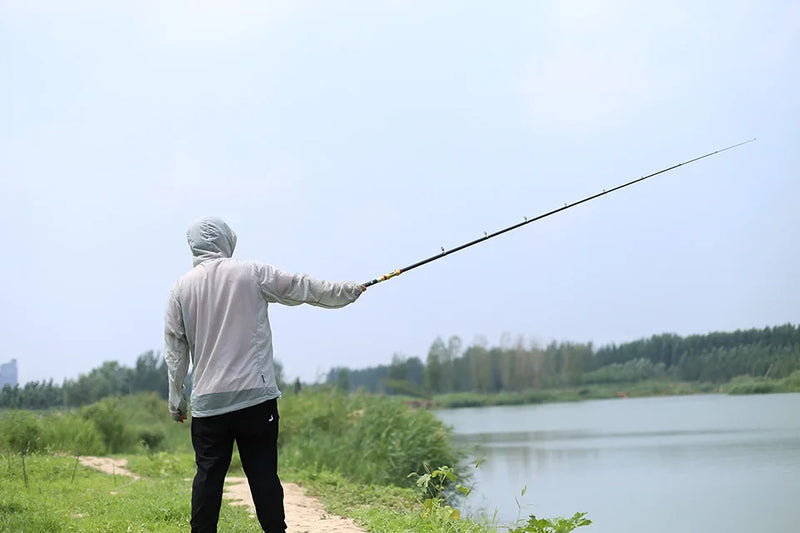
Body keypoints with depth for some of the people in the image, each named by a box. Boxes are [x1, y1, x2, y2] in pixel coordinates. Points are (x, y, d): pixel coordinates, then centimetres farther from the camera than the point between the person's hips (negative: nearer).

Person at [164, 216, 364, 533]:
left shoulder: (181, 288, 5)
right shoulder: (253, 274, 1)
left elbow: (174, 349, 7)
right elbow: (304, 288, 10)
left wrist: (176, 399, 15)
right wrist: (350, 291, 23)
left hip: (207, 401, 2)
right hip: (255, 396, -1)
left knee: (208, 474, 4)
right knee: (263, 472, 1)